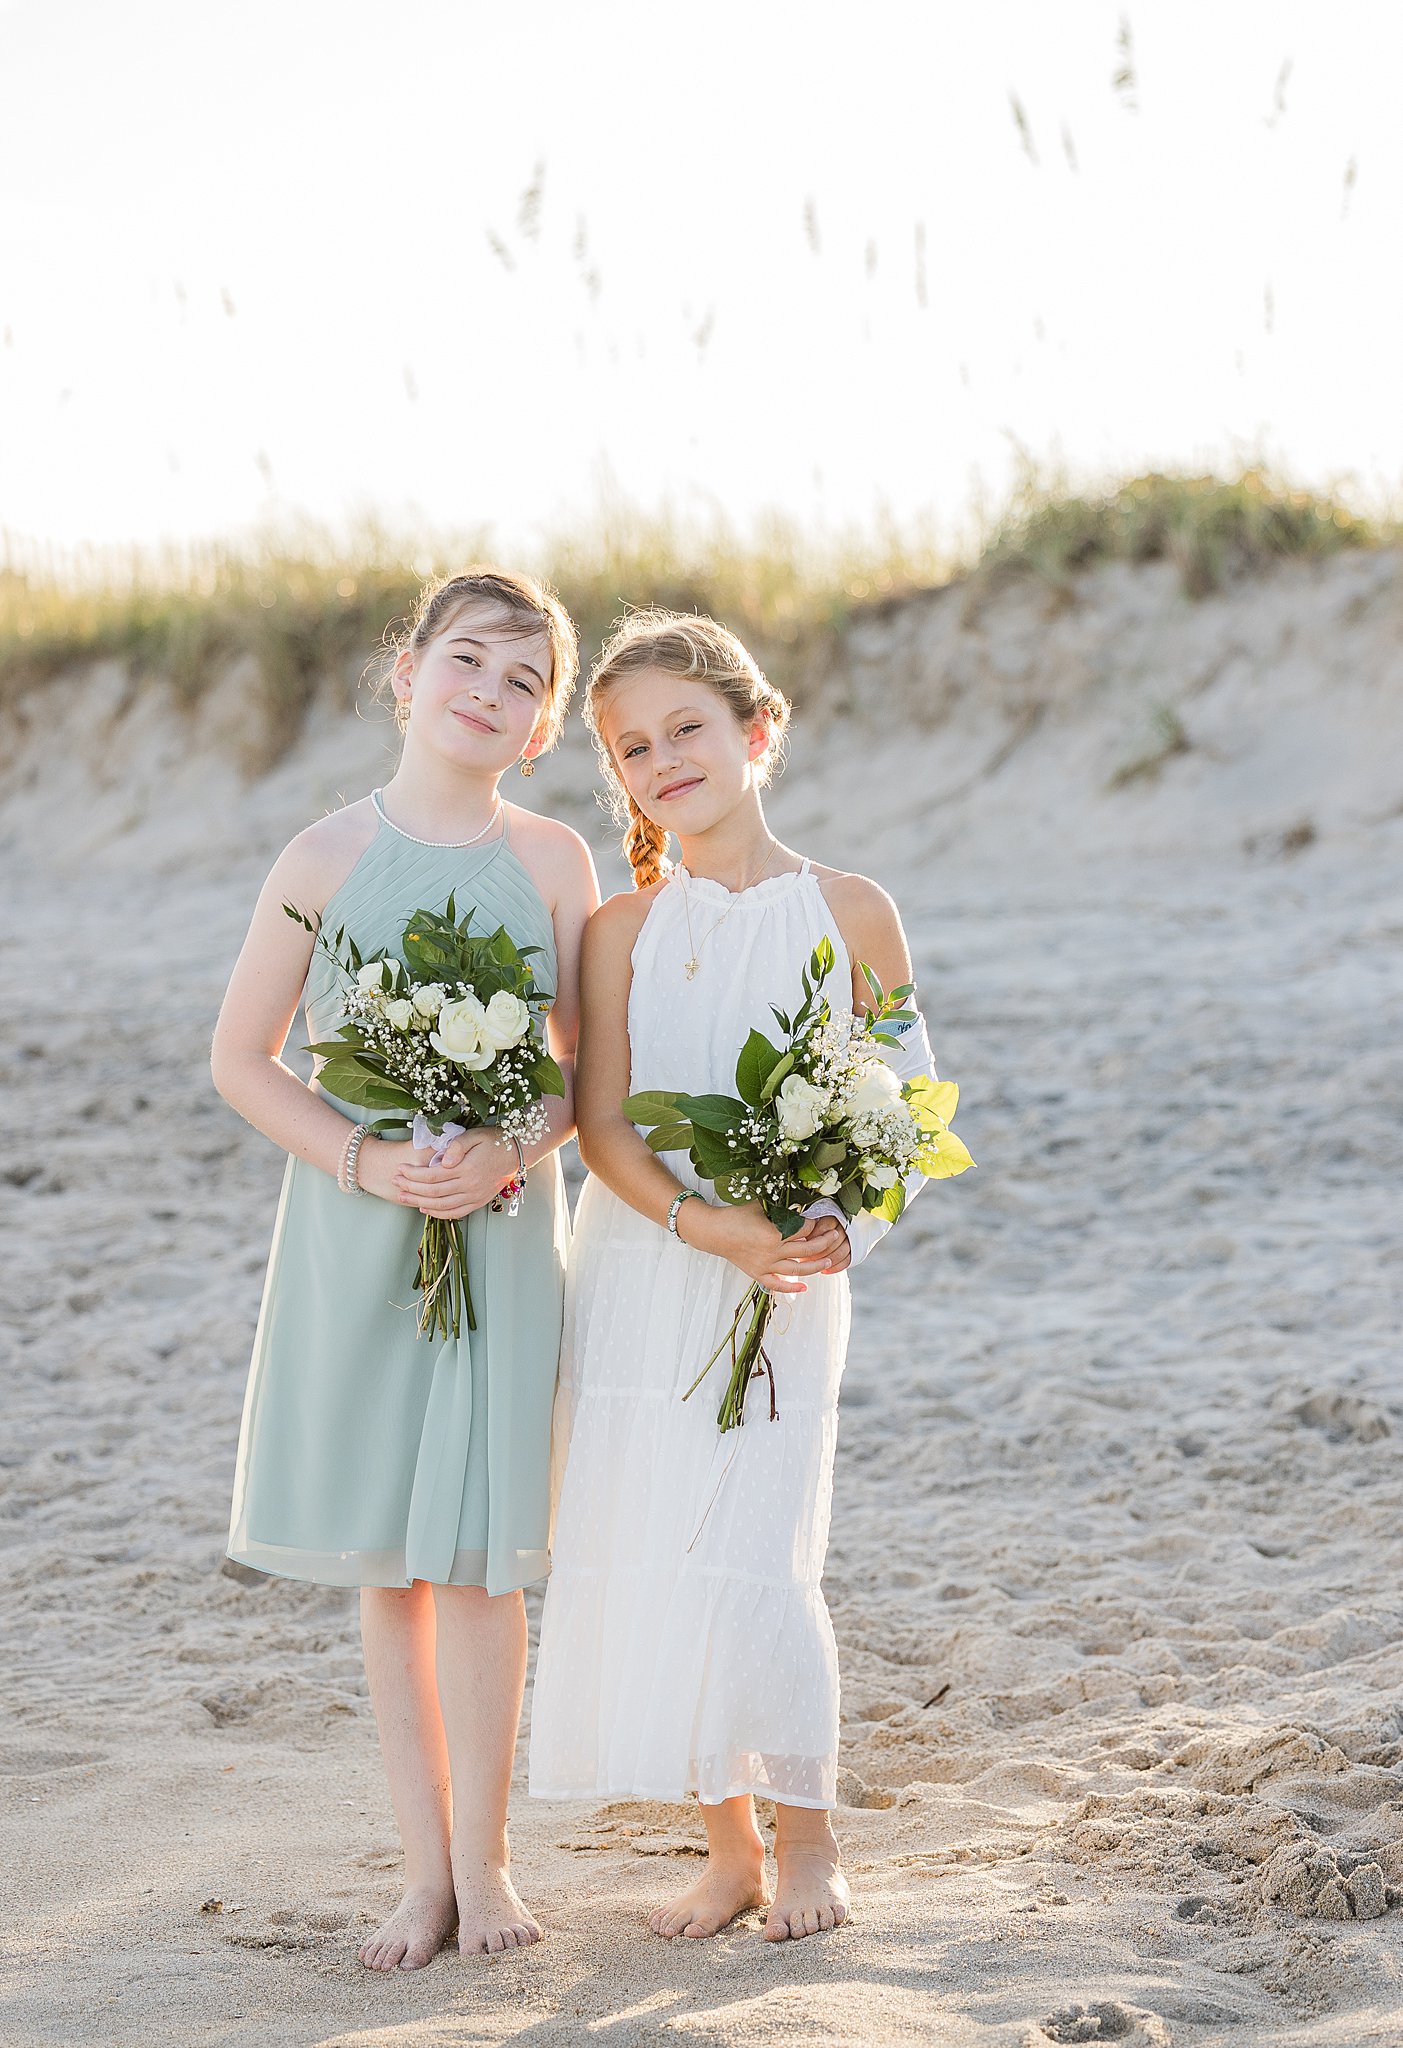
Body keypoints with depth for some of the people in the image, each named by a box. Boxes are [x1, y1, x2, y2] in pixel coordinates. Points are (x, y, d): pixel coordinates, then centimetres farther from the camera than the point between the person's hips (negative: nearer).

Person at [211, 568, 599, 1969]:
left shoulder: (552, 861, -1)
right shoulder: (326, 858, -3)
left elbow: (590, 1061, 5)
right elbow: (241, 1060, 1)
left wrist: (511, 1150, -15)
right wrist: (368, 1162, -13)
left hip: (504, 1232, 0)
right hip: (355, 1236, 1)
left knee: (476, 1560, -1)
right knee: (384, 1564, 7)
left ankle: (482, 1858, 16)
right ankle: (424, 1864, 19)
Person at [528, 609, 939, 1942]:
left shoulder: (849, 915, 2)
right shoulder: (621, 930, 4)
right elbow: (599, 1124, -3)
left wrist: (846, 1222, -11)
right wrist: (703, 1222, -19)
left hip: (786, 1283, -2)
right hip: (635, 1278, 2)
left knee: (753, 1560, -10)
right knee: (640, 1557, 2)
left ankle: (807, 1843, 12)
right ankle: (728, 1850, 18)